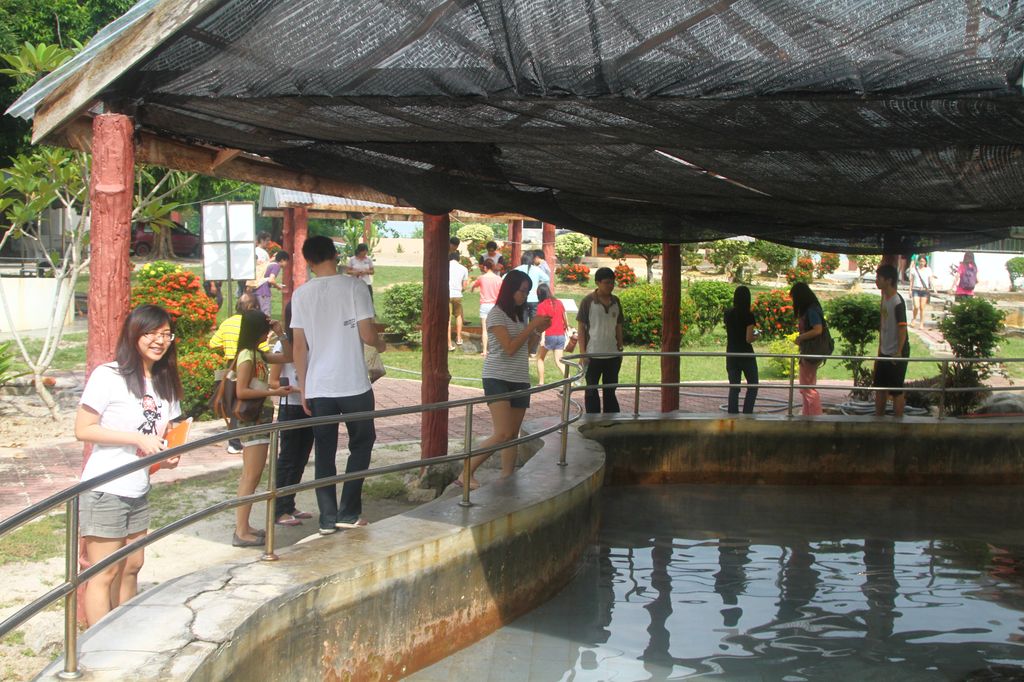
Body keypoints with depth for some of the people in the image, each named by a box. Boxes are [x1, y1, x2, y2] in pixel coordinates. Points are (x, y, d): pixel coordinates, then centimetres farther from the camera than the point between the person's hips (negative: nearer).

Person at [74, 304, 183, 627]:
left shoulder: (165, 382, 9)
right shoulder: (108, 376, -14)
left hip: (138, 491, 8)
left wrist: (168, 455, -5)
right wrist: (139, 439, -22)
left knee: (131, 567, 14)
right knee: (104, 574, -2)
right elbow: (83, 429, -17)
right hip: (104, 491, -7)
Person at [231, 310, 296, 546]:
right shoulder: (247, 356, -14)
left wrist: (280, 334, 7)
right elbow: (241, 391, -19)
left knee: (249, 476, 12)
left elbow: (288, 357, 20)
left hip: (260, 418, 10)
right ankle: (241, 532, -10)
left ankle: (242, 527, 17)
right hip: (253, 418, -10)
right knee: (252, 476, -10)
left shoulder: (258, 354, 13)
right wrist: (273, 392, -21)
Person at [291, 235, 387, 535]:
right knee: (361, 444, 14)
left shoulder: (301, 294, 1)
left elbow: (299, 346, 1)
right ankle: (348, 513, 9)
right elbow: (367, 334, -10)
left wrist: (303, 388, 8)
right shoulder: (354, 287, -7)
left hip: (318, 387, 2)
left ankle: (328, 519, 11)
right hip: (354, 384, -2)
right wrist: (380, 345, 13)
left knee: (324, 452, 10)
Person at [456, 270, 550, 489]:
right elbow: (510, 348, -16)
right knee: (503, 434, -17)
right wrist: (532, 326, -12)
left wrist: (539, 330, 4)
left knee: (513, 435, 3)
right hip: (498, 378, -7)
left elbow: (527, 347, 20)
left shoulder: (520, 315, 16)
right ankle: (466, 474, -11)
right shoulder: (496, 314, -7)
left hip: (520, 380, 7)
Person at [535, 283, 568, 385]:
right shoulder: (559, 303, 9)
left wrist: (542, 338, -20)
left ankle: (541, 383, 12)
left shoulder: (541, 306, -7)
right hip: (561, 335, 5)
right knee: (558, 361, 6)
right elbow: (566, 319, 13)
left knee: (540, 358, 15)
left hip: (549, 335, -5)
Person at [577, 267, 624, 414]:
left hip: (613, 355, 4)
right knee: (591, 392, 5)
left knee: (610, 391, 12)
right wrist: (582, 352, -11)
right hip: (593, 355, -4)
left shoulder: (615, 301, 7)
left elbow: (618, 327, 14)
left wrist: (620, 349, 11)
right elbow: (581, 327, -6)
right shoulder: (588, 301, -7)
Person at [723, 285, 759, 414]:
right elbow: (749, 339, -15)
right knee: (752, 385, 9)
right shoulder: (748, 316, -13)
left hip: (731, 354, 5)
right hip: (746, 355, -4)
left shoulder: (728, 314, 2)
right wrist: (755, 337, 4)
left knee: (734, 388, 9)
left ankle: (733, 414, 5)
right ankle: (747, 413, 0)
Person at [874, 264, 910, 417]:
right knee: (880, 387, 16)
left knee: (896, 391, 1)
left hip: (896, 354, -9)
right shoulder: (885, 297, 7)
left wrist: (898, 352, -21)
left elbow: (902, 328, -20)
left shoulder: (897, 302, -20)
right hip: (885, 353, 9)